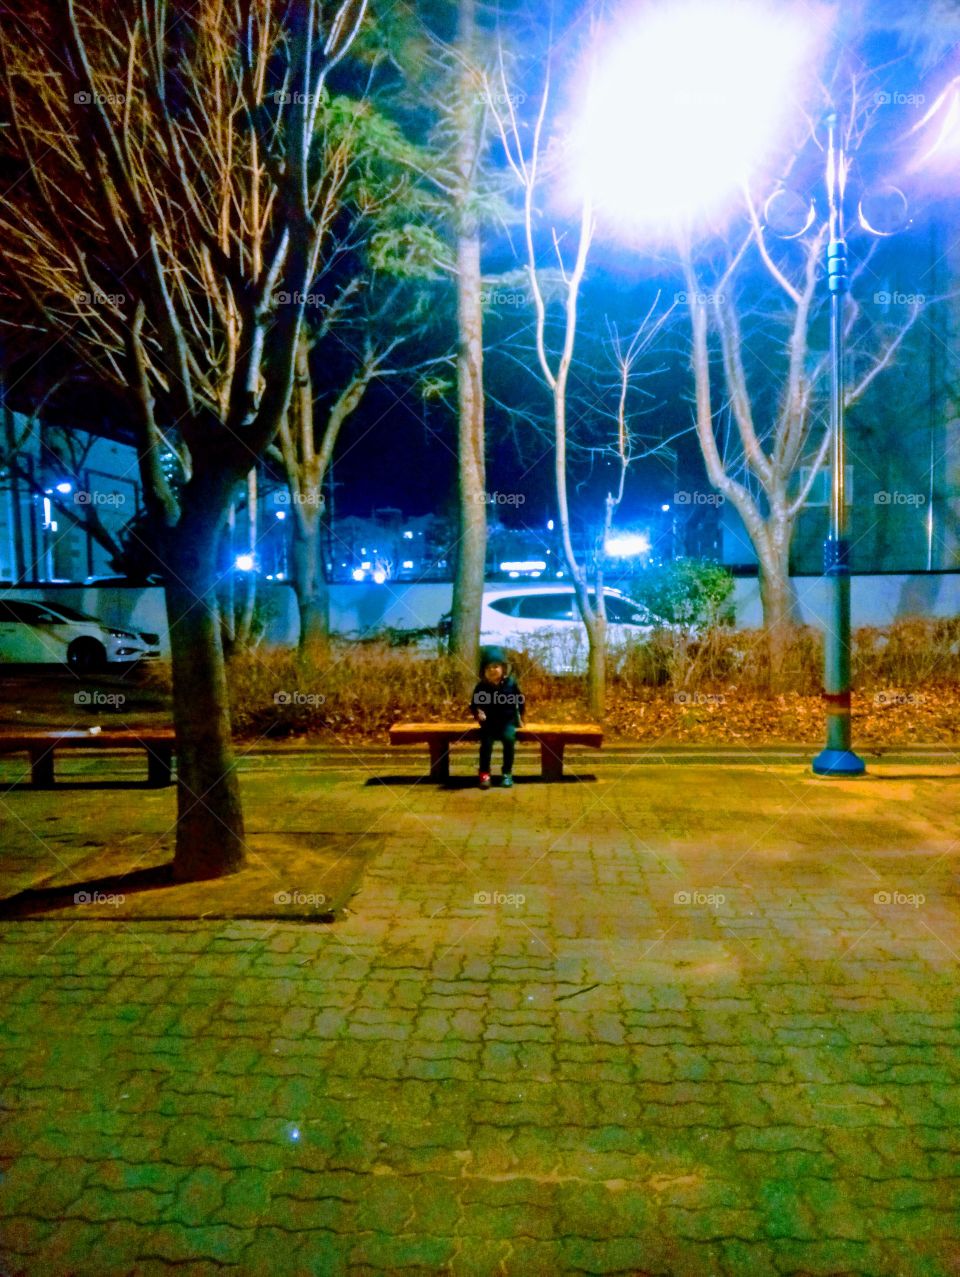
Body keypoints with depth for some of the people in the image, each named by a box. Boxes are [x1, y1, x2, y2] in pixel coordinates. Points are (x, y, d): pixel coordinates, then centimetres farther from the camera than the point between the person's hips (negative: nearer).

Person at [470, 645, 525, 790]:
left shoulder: (511, 683, -3)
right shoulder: (481, 687, -5)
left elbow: (520, 701, 10)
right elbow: (474, 705, 3)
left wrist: (520, 718, 9)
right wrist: (478, 713, -18)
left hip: (508, 721, 0)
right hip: (489, 722, 0)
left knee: (509, 738, -27)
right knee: (486, 741, -26)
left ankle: (507, 773, -13)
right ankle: (484, 773, -12)